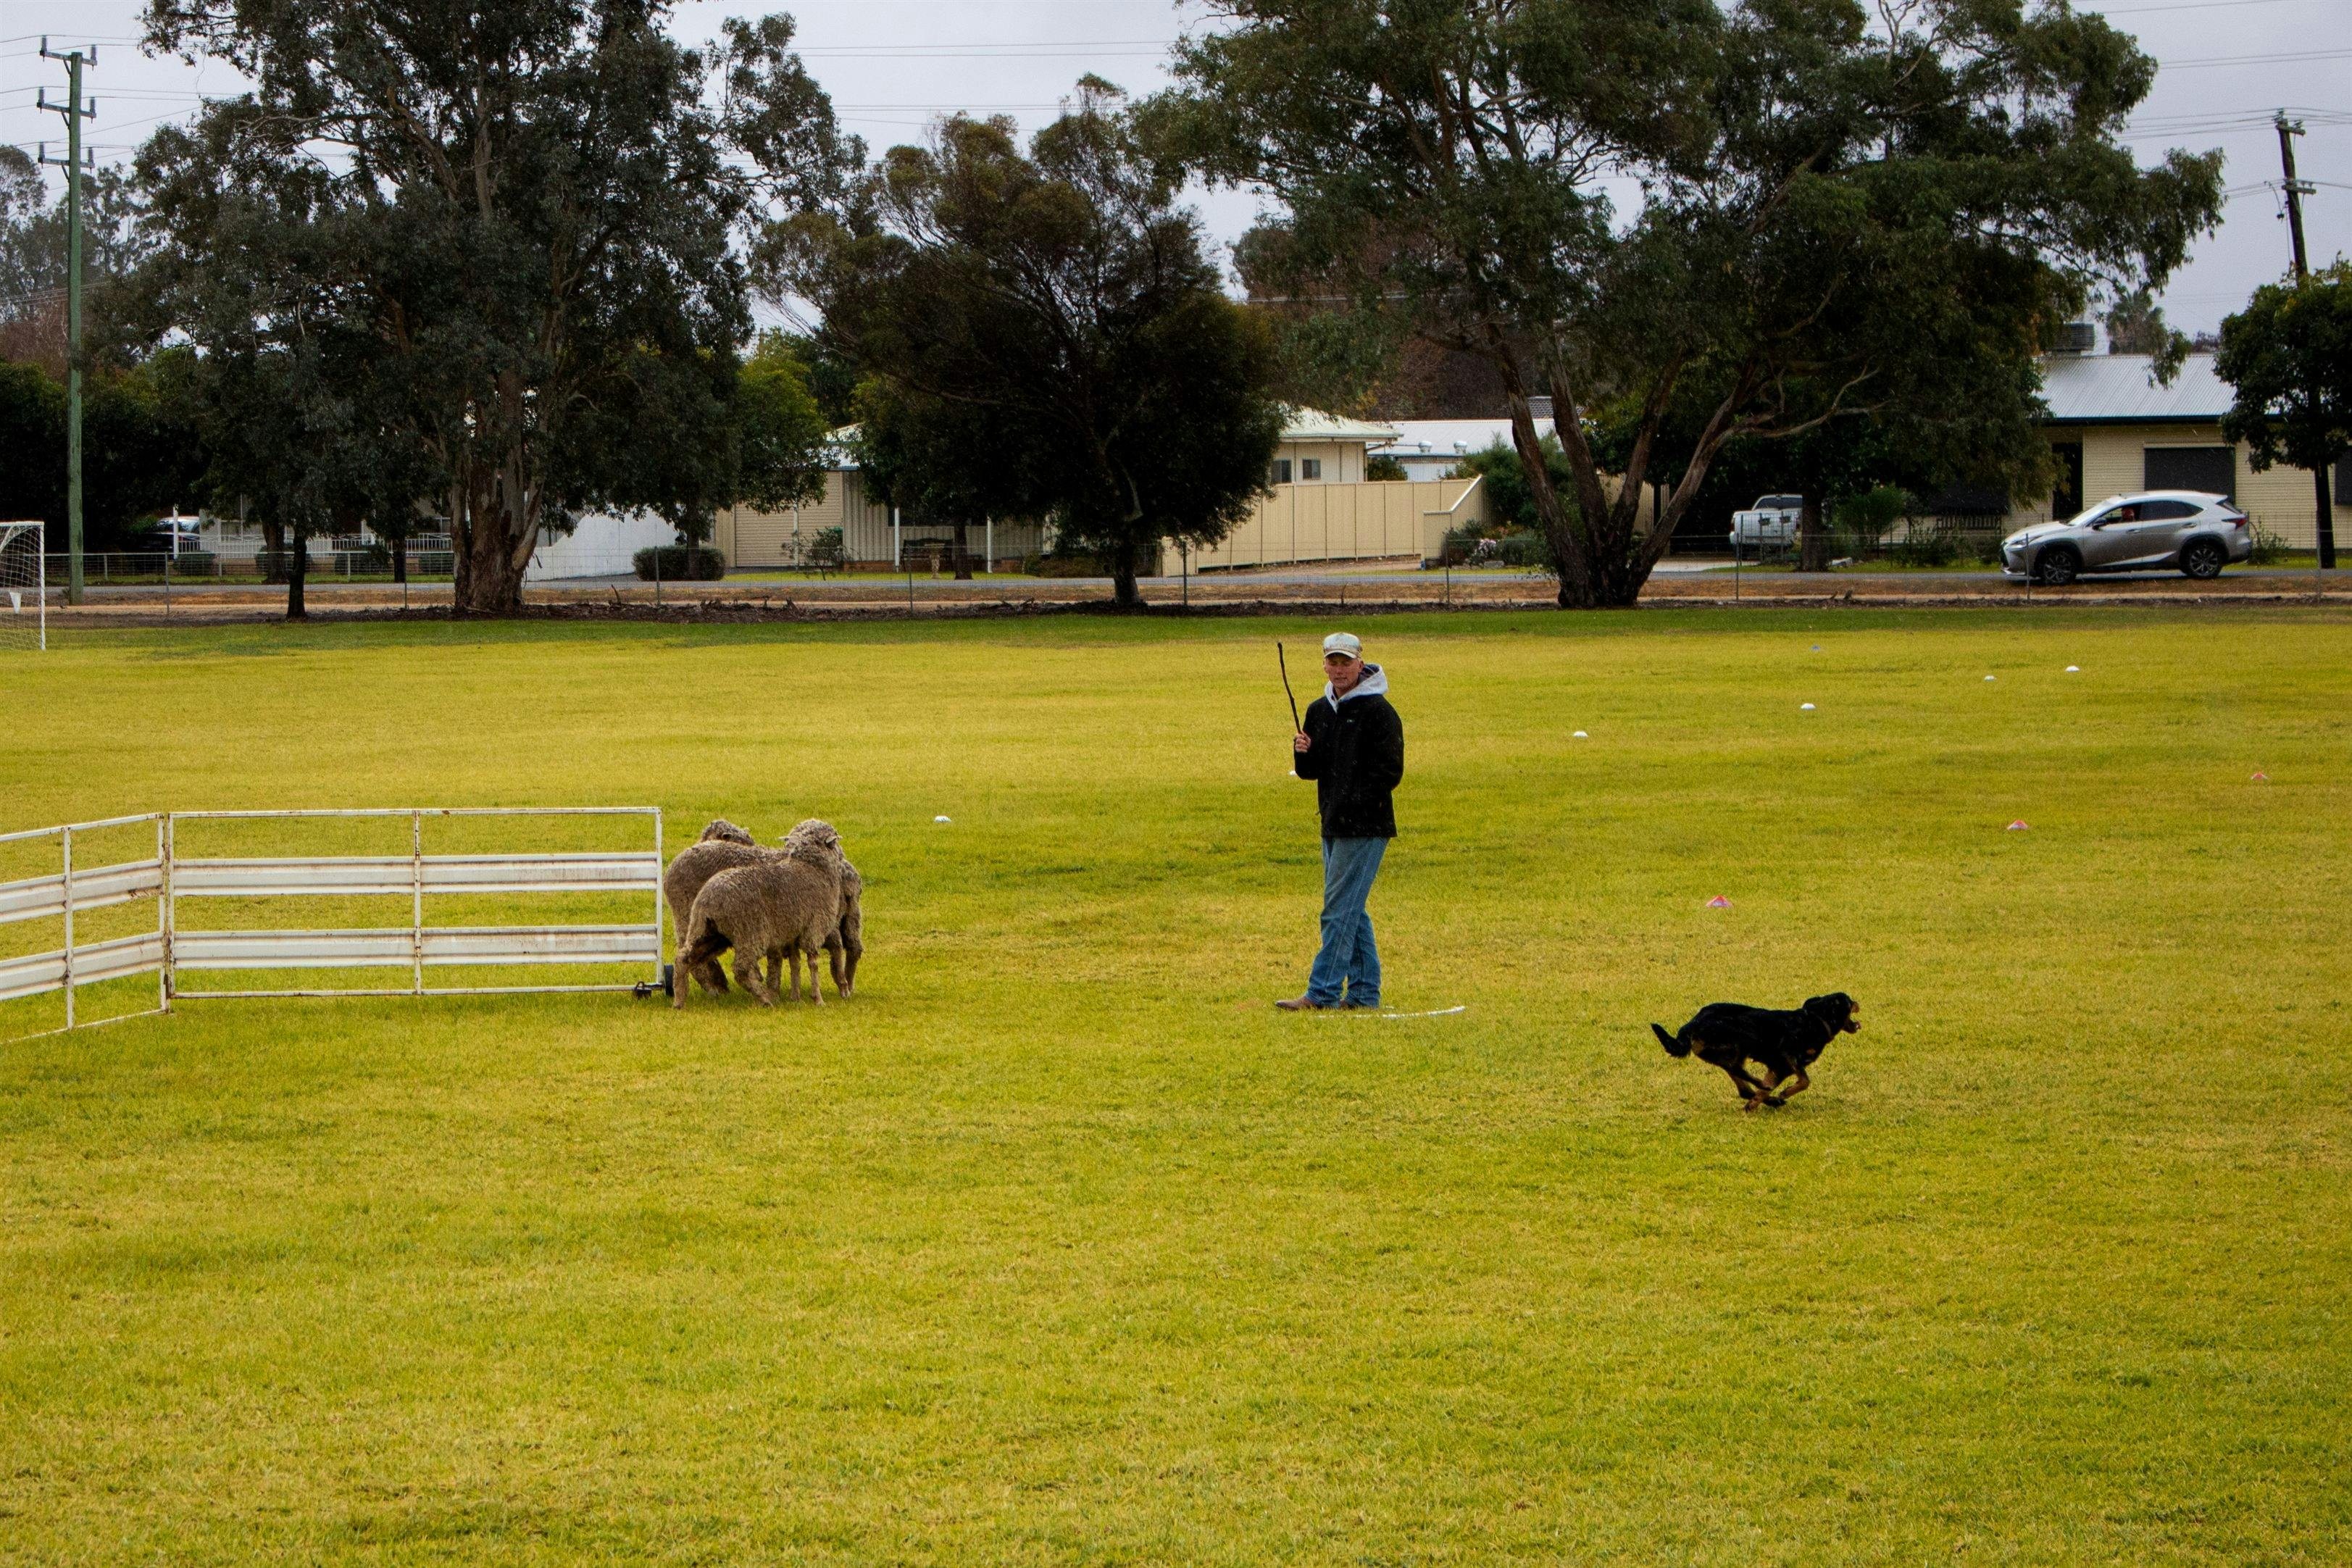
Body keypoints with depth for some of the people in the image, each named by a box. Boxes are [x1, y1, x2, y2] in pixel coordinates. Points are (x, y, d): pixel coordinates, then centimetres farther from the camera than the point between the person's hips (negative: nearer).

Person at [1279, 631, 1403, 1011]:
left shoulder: (1378, 712, -10)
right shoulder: (1319, 711, 13)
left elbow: (1389, 773, -14)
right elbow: (1311, 770, 17)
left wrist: (1351, 802, -21)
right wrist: (1303, 753, -5)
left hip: (1366, 826, -9)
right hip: (1334, 824, 9)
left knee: (1340, 909, -10)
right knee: (1352, 911, 12)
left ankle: (1322, 993, -11)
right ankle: (1364, 991, 18)